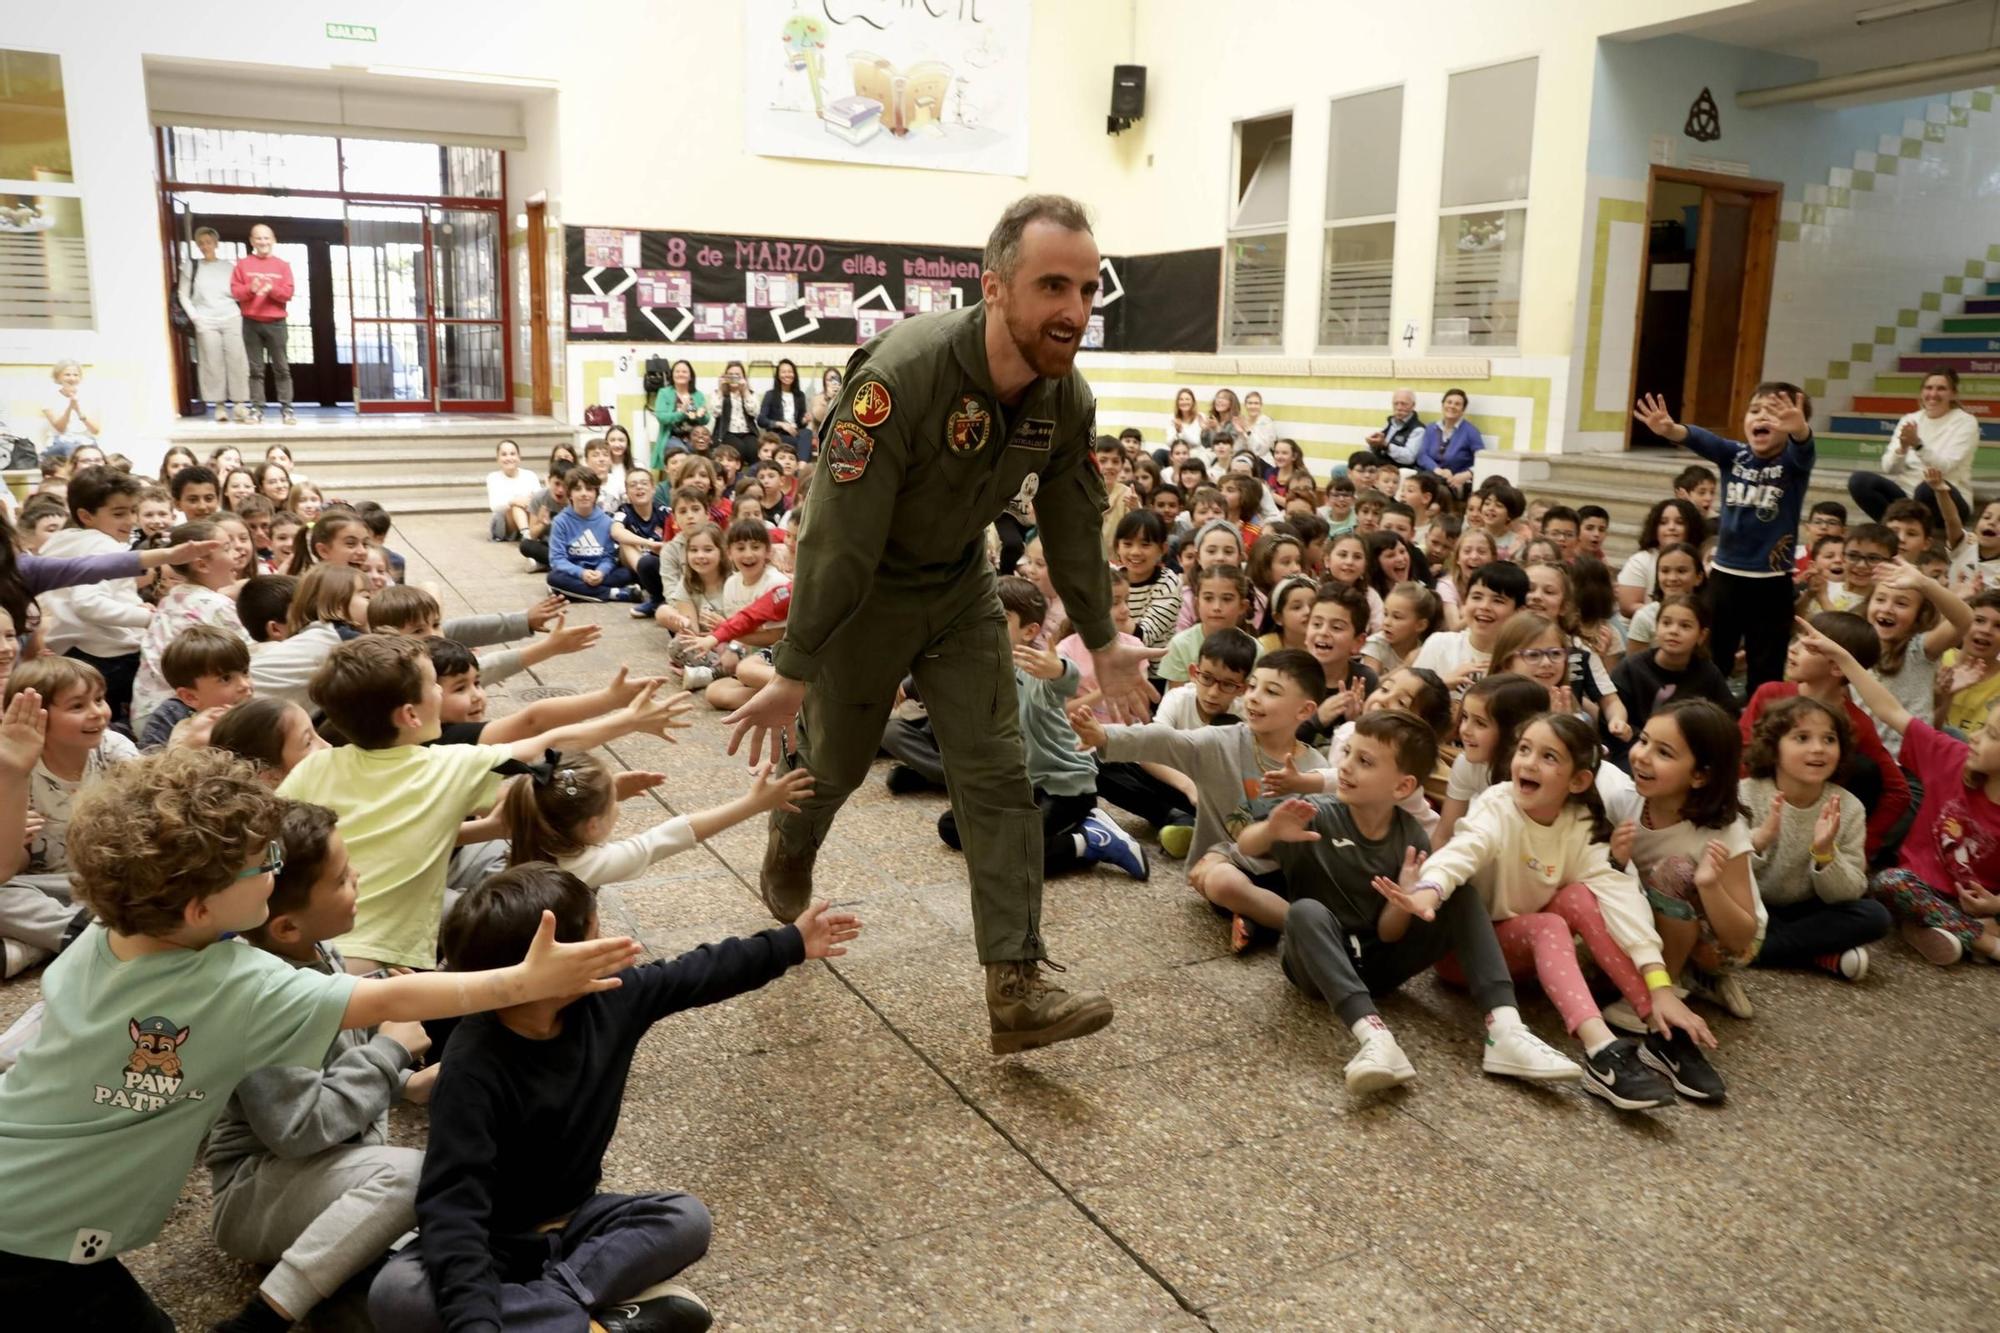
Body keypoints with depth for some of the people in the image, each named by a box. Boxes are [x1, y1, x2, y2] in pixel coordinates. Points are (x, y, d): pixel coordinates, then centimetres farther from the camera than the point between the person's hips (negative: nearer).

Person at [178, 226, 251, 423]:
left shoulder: (229, 266, 12)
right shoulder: (191, 266, 10)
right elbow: (183, 295, 7)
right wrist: (194, 317, -3)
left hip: (231, 319, 0)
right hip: (206, 322, 0)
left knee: (236, 361, -6)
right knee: (213, 363, -5)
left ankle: (240, 405, -4)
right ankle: (219, 405, -1)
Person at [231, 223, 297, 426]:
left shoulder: (282, 266, 7)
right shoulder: (242, 264, 7)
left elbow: (288, 293, -1)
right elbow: (235, 291, 1)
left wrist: (272, 289, -20)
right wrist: (250, 289, -18)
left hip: (276, 323, 0)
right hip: (251, 323, 0)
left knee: (281, 367, 0)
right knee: (255, 368, 1)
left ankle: (286, 408, 1)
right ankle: (257, 408, 3)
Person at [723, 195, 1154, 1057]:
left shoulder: (1066, 397, -13)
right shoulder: (902, 374, -33)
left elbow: (1074, 525, 3)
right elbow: (838, 538, -30)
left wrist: (1102, 642, 11)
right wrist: (792, 674, -24)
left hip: (962, 590, 5)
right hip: (864, 592, -4)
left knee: (999, 777, -3)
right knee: (835, 758, 15)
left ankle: (1017, 990, 1)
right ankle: (788, 847, 52)